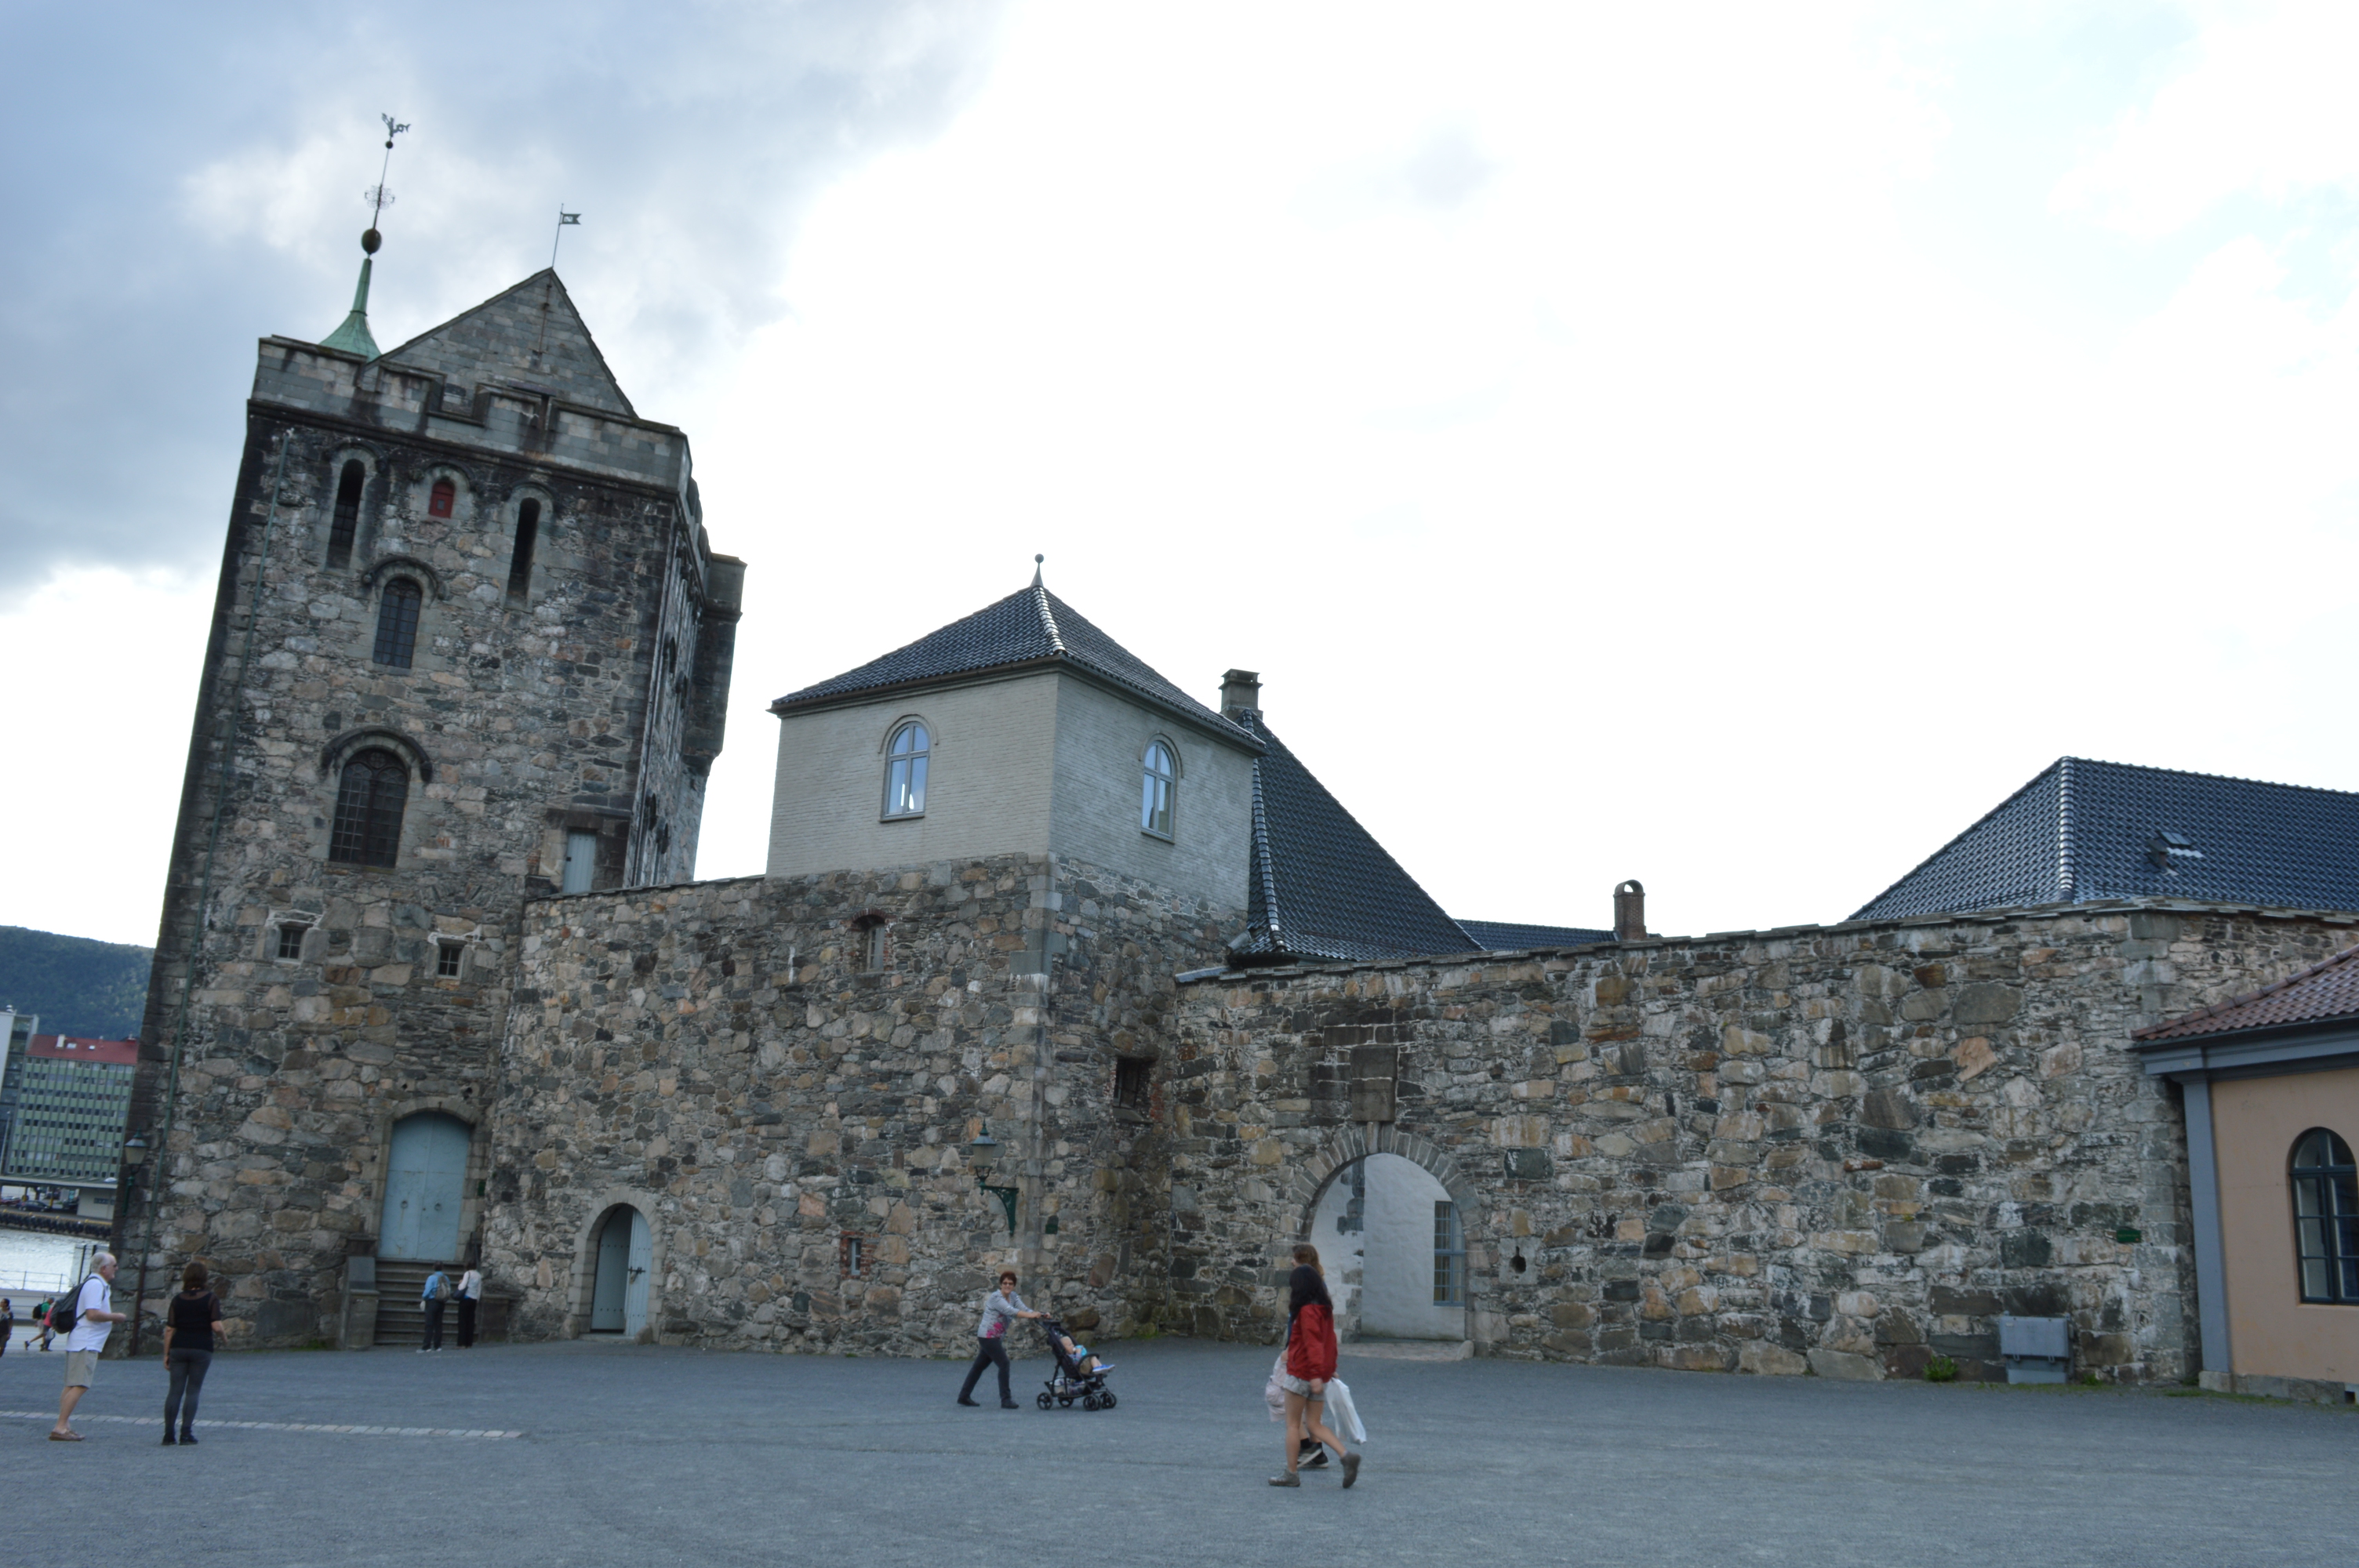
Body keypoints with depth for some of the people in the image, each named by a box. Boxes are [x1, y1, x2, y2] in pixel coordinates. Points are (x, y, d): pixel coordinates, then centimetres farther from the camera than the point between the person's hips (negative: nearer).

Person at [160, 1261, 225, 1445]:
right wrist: (222, 1338, 8)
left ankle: (169, 1434, 4)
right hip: (202, 1349, -2)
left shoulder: (178, 1300, 4)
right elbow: (216, 1326, -13)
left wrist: (166, 1354, 9)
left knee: (175, 1391, 5)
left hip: (178, 1348, 2)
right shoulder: (211, 1299, -4)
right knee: (193, 1391, 4)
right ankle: (186, 1433, 0)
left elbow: (169, 1329, 3)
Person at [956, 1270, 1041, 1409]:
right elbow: (1011, 1311, -30)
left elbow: (1024, 1309, -5)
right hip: (988, 1337, -8)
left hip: (996, 1338, 8)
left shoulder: (1013, 1297, 8)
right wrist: (1031, 1315, -36)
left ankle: (964, 1396, 21)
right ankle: (1006, 1400, -8)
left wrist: (1040, 1315, -23)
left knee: (979, 1366, 13)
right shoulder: (996, 1298, -17)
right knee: (1004, 1364, -12)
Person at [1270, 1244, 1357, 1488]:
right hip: (1321, 1373, 9)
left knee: (1292, 1424, 3)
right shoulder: (1325, 1308, 11)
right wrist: (1330, 1368, 22)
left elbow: (1313, 1343, -22)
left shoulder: (1307, 1310, -15)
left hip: (1301, 1372, -8)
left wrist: (1316, 1374, -26)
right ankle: (1346, 1455, -7)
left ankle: (1291, 1474, 7)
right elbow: (1330, 1339, 17)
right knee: (1314, 1424, 11)